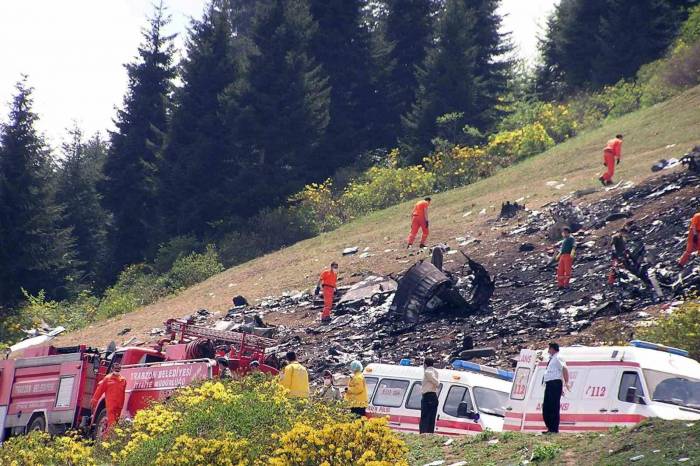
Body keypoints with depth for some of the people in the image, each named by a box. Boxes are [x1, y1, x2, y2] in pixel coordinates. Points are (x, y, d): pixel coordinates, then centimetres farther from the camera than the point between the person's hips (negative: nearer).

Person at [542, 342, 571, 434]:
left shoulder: (557, 358, -7)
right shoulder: (552, 359, 23)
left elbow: (564, 368, -20)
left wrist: (566, 383, -26)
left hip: (555, 384, -10)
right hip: (549, 385, 10)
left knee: (554, 407, -9)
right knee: (546, 407, 11)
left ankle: (554, 429, -8)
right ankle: (550, 428, 16)